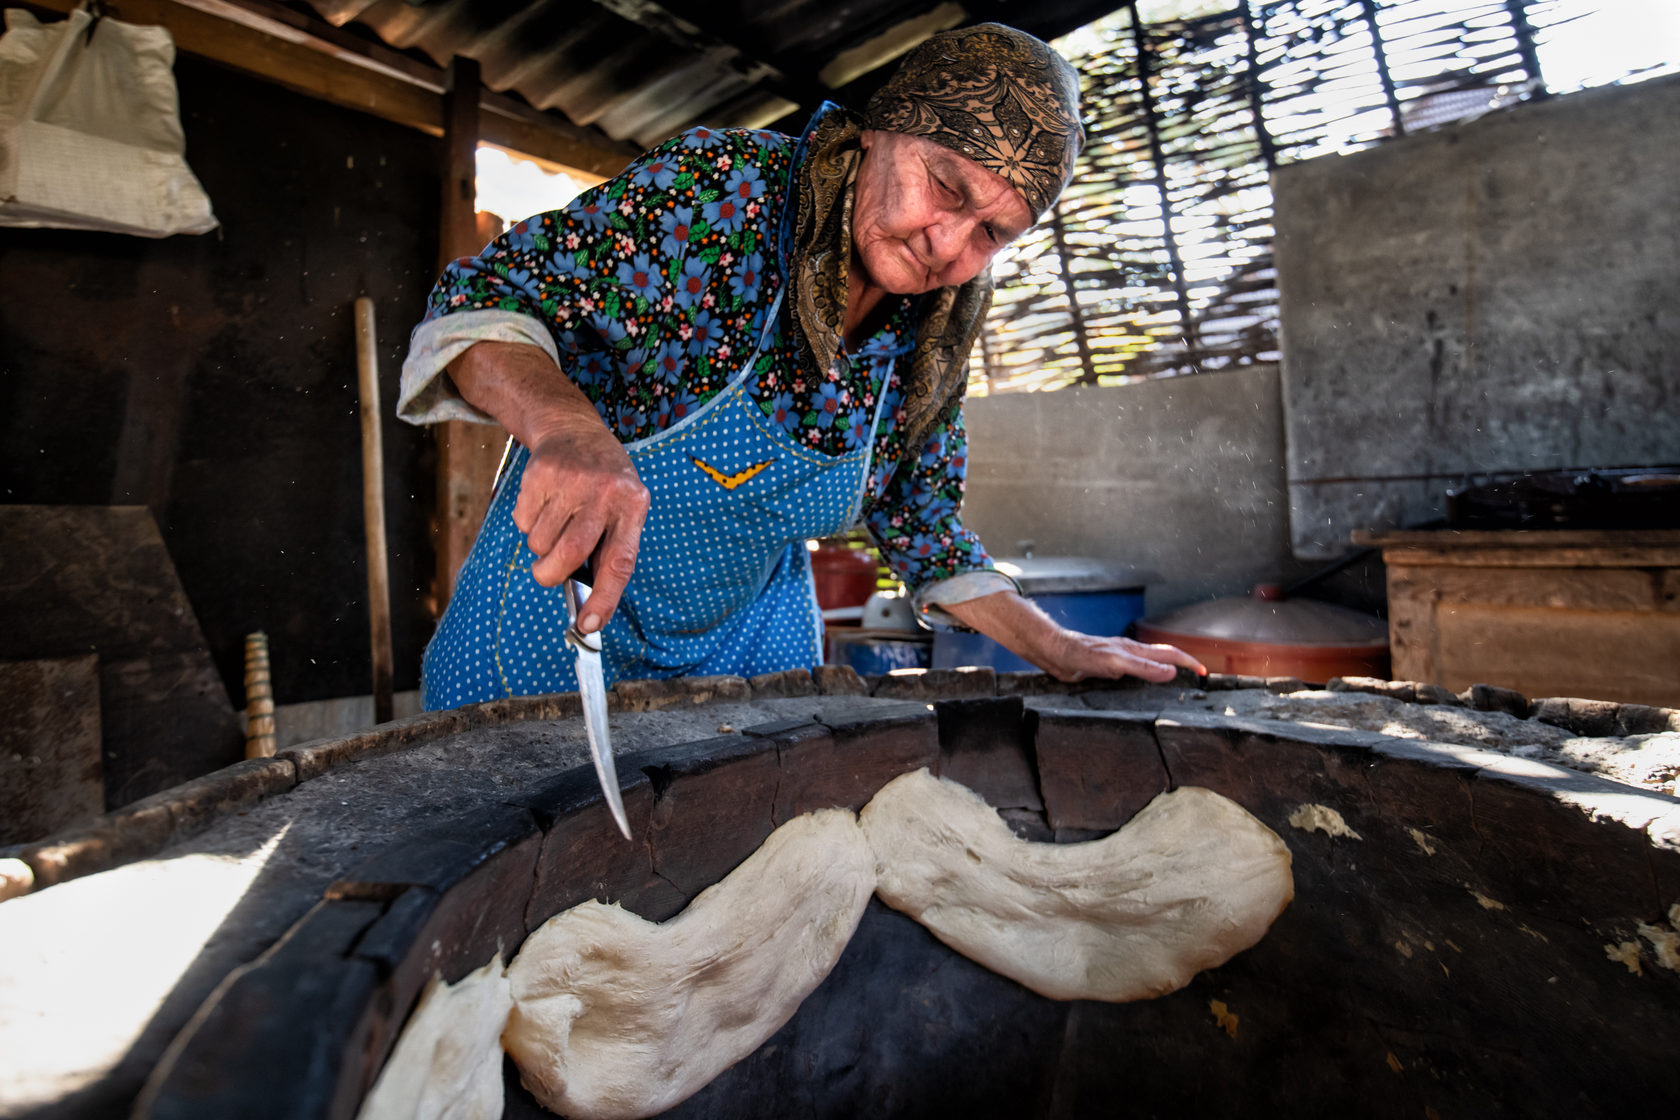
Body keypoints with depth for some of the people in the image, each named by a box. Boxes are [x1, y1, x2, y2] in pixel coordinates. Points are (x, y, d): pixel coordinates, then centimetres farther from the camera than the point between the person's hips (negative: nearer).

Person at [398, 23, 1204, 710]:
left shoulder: (933, 339, -8)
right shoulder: (718, 187, -23)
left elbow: (920, 528, 2)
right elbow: (480, 301, -23)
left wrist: (1058, 652, -3)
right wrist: (566, 425, -44)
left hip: (752, 630, 4)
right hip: (561, 593, -3)